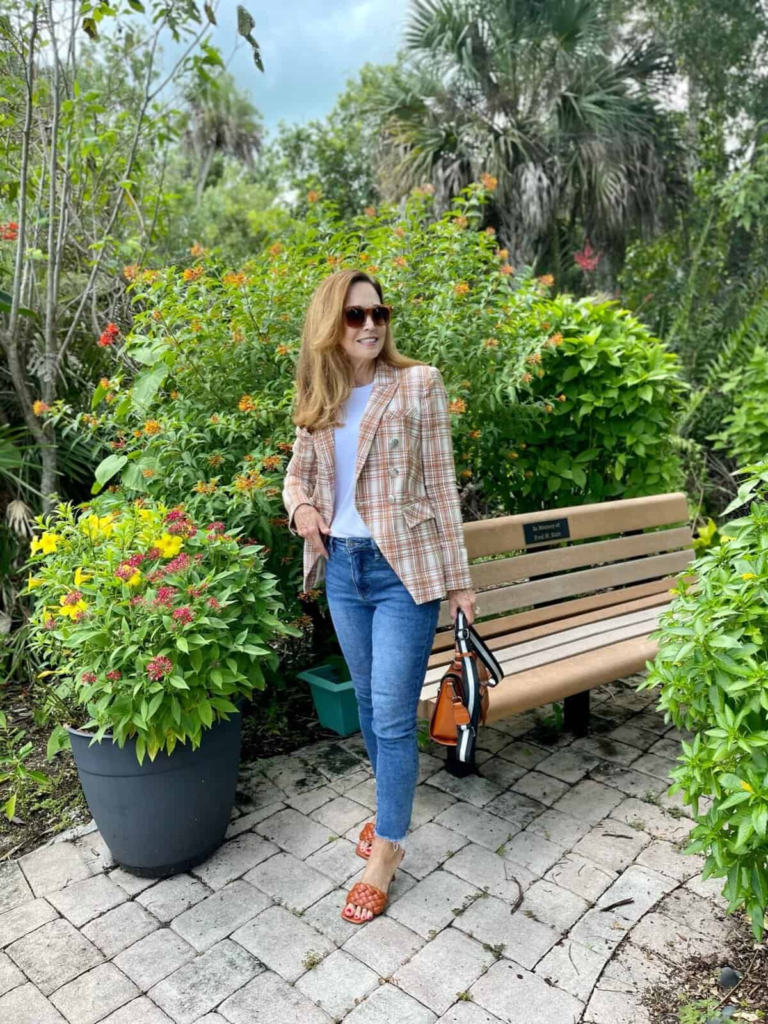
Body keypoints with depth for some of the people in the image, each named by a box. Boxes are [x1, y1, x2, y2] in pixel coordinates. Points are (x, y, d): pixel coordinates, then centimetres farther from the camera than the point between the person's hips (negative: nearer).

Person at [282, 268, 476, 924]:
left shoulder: (418, 384, -6)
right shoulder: (317, 399, 7)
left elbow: (441, 485, -6)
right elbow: (297, 471, 19)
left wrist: (459, 579, -6)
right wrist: (299, 504, -5)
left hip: (403, 568, -5)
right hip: (341, 566, 5)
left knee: (393, 714, -1)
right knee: (368, 701, 18)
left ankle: (387, 848, 18)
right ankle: (392, 805, 40)